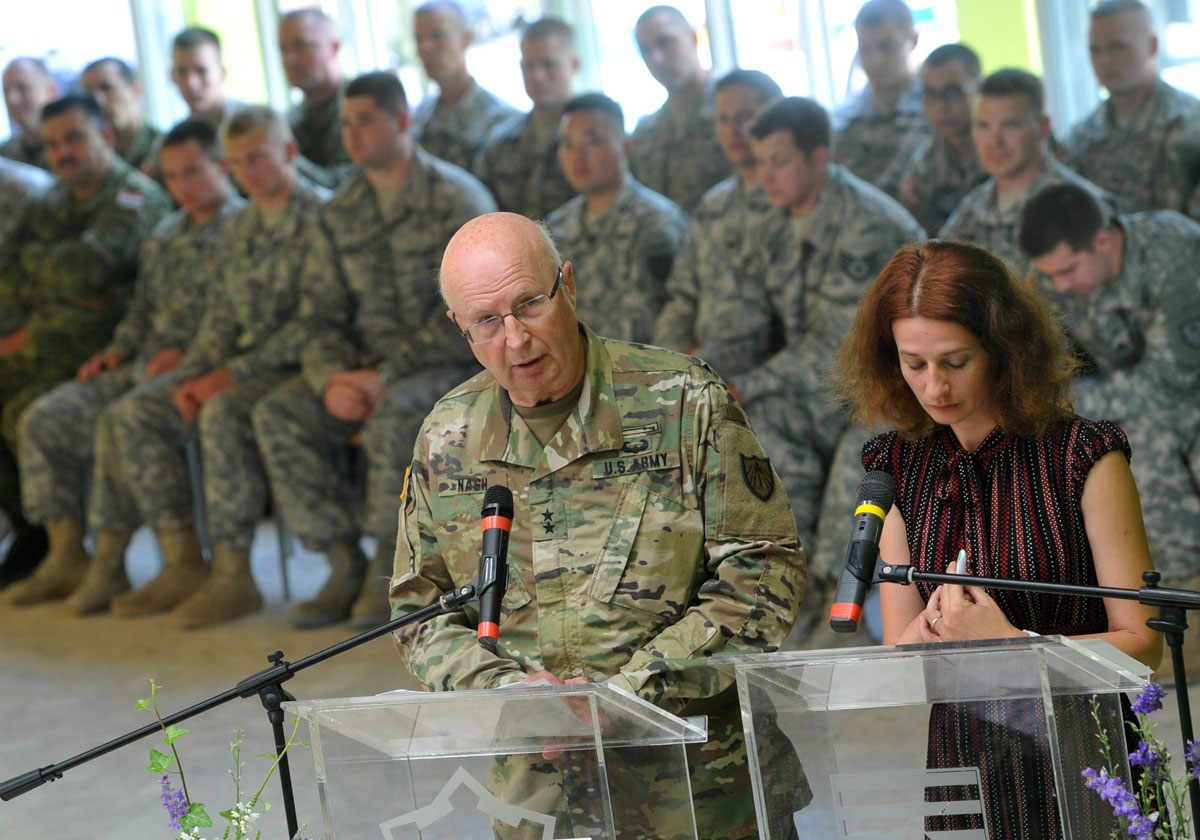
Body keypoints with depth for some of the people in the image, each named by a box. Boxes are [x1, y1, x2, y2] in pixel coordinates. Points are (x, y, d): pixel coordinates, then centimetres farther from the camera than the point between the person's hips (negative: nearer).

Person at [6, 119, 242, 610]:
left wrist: (187, 353, -21)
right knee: (43, 420, -5)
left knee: (118, 423, -33)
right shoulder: (164, 237, 22)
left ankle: (110, 563, -22)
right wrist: (118, 349, 9)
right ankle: (66, 556, -3)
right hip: (142, 367, 8)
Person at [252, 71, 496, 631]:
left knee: (394, 414, -37)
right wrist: (332, 379, -11)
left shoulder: (456, 200, -10)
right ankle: (345, 564, -12)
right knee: (276, 415, -16)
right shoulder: (342, 212, 10)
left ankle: (388, 569, -19)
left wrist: (386, 378, -21)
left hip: (452, 363, -6)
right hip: (372, 366, 6)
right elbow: (322, 311, 10)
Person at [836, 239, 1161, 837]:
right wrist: (935, 626, -14)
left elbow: (1141, 641, -5)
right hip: (950, 763, 4)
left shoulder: (1084, 458, -5)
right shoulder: (898, 468, 8)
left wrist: (1012, 643, -15)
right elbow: (896, 651, 7)